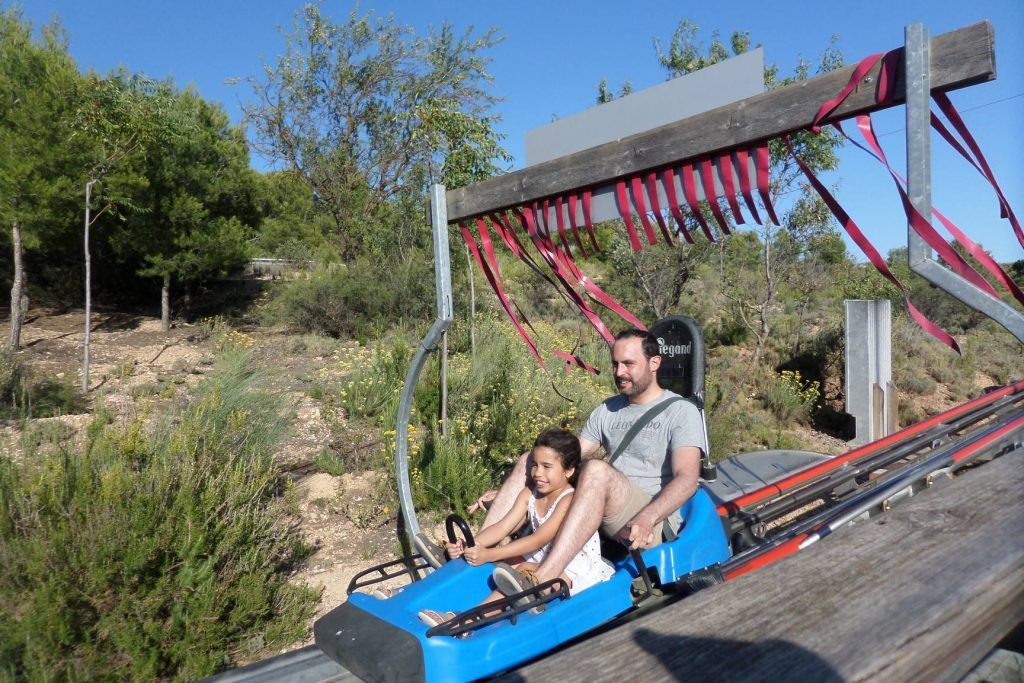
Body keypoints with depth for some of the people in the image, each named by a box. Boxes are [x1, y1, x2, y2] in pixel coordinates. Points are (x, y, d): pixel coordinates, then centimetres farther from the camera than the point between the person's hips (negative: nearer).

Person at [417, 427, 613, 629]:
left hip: (574, 570, -8)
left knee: (524, 572, -29)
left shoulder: (569, 500, -22)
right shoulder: (529, 493, -1)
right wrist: (468, 546, -25)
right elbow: (502, 527, -8)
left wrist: (489, 555, -36)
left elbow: (538, 540, -30)